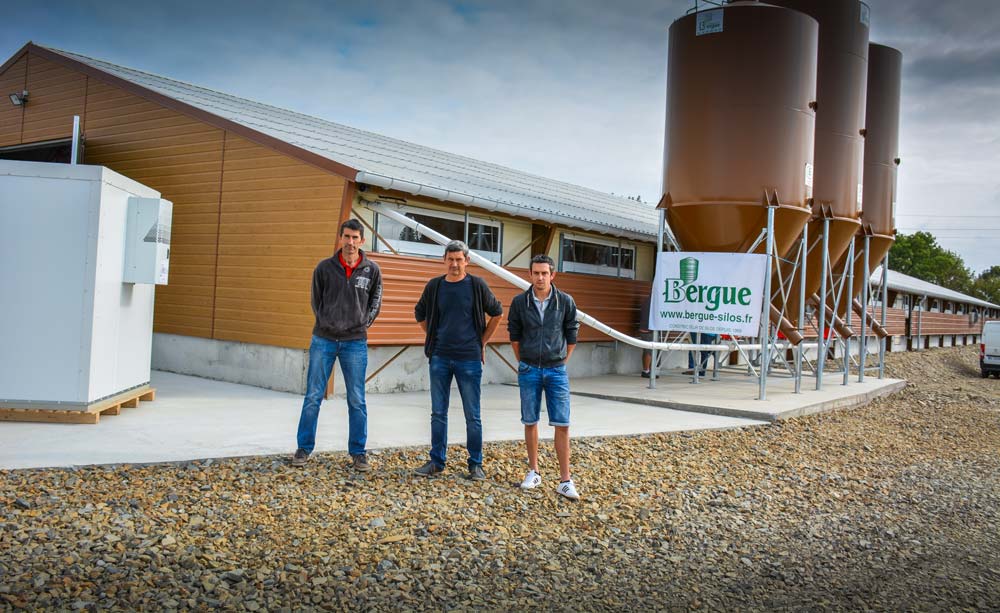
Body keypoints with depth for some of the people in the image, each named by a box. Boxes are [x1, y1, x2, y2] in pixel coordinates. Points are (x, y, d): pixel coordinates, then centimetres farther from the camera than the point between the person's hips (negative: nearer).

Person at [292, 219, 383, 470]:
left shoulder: (372, 270, 0)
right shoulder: (324, 267, -1)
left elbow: (375, 301, 10)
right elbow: (316, 300, 9)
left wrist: (364, 323, 2)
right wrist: (325, 322, 2)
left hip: (355, 342, 0)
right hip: (324, 339, 0)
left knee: (357, 400, 5)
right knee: (313, 397, 4)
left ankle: (358, 452, 14)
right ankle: (304, 448, 15)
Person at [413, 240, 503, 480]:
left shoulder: (477, 285, -3)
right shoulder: (434, 286, 3)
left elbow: (497, 312, 7)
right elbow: (420, 313, 19)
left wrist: (483, 341, 6)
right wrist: (433, 339, 12)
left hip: (469, 359, -2)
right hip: (440, 358, 3)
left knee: (472, 415, 3)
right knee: (438, 413, 9)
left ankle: (475, 465, 13)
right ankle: (436, 462, 18)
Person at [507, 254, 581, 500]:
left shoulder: (566, 302, -3)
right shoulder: (519, 302, -2)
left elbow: (572, 335, 6)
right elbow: (514, 335, 9)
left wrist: (562, 363, 7)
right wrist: (523, 363, 11)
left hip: (556, 370, -1)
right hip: (529, 370, 1)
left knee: (562, 425, -4)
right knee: (530, 422, 8)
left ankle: (565, 480, 0)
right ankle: (533, 472, 22)